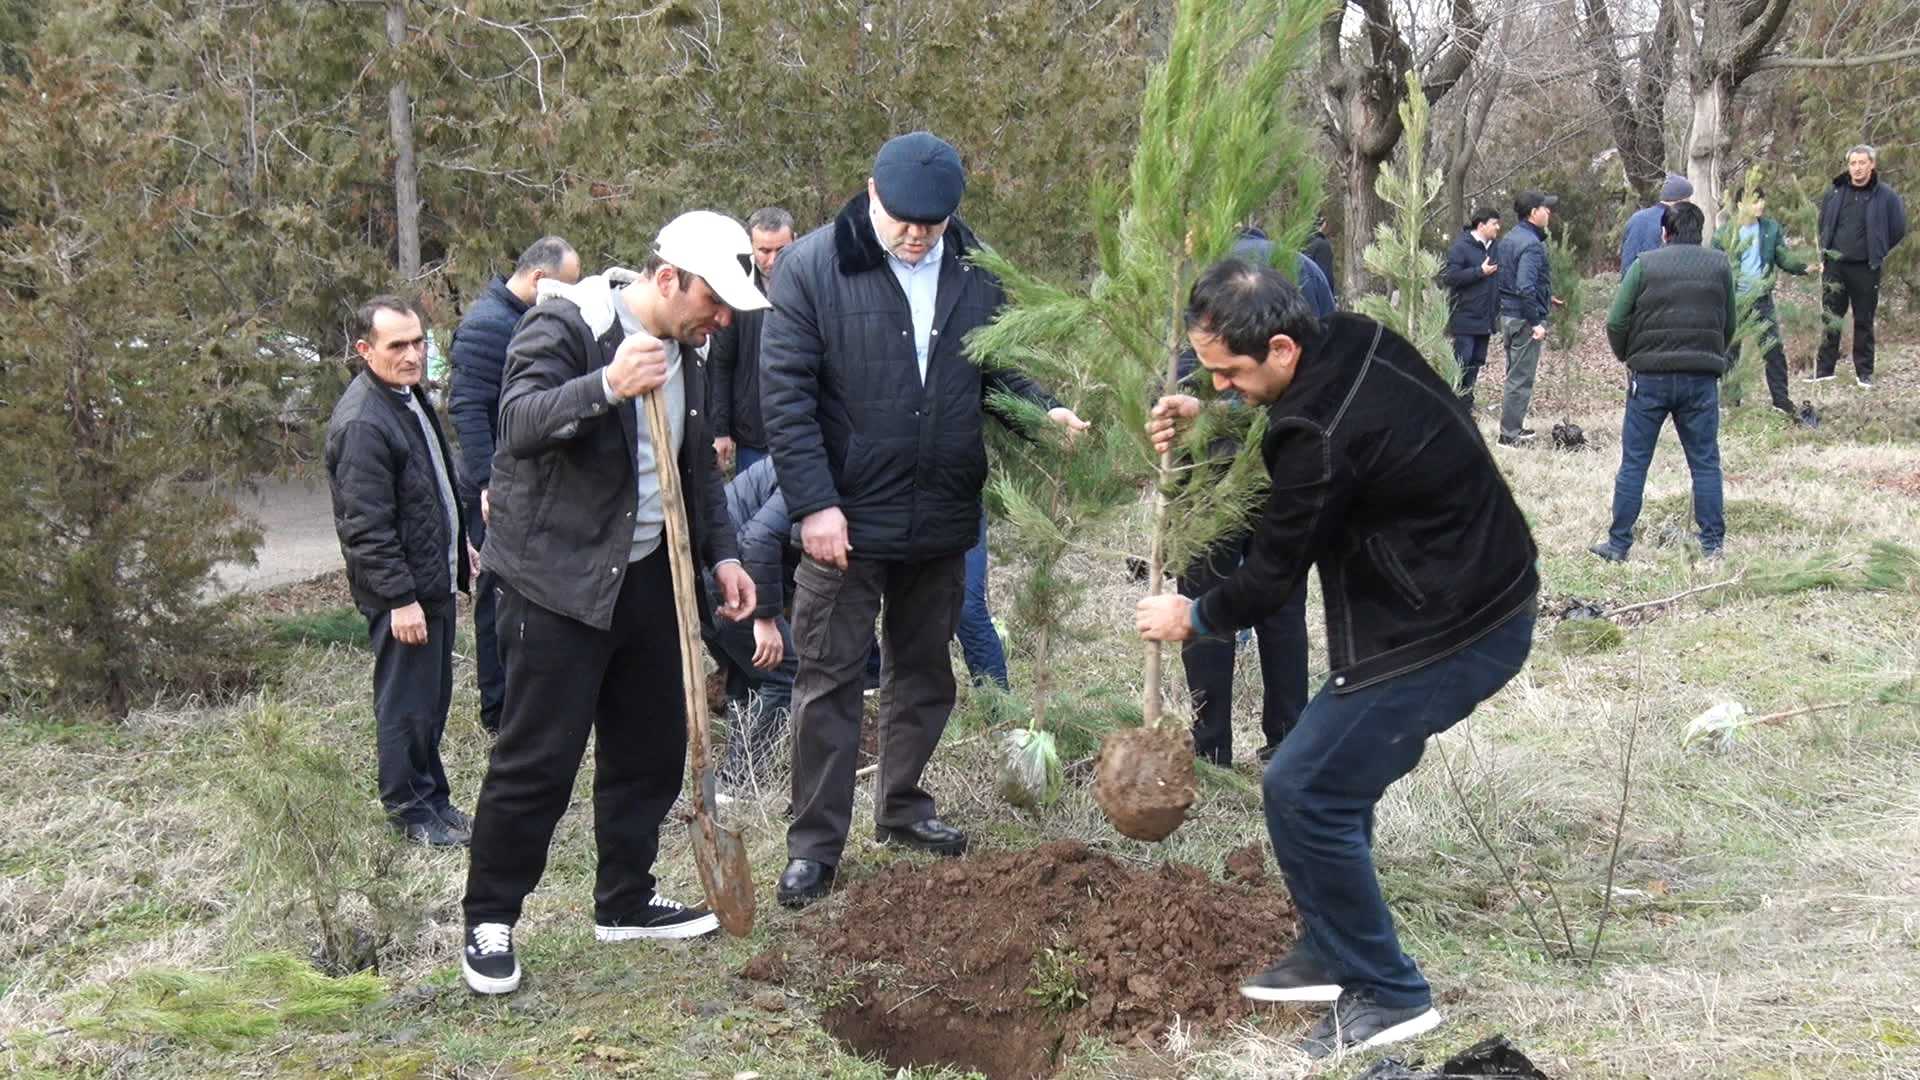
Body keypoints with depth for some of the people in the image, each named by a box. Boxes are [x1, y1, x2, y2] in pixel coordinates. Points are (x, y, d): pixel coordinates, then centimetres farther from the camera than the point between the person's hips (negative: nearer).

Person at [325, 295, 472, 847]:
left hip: (434, 577, 10)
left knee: (433, 697, 18)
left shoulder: (409, 394, 10)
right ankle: (410, 810, 14)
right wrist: (401, 598, -22)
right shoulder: (362, 423, -21)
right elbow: (367, 526, -23)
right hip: (402, 591, -10)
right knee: (407, 703, 1)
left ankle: (433, 796, 29)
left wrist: (459, 544, 26)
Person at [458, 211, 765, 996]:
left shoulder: (685, 352, 11)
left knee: (651, 748, 13)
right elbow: (519, 420, -29)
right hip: (557, 580, -8)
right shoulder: (564, 325, -14)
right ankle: (490, 921, 8)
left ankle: (626, 901, 28)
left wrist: (721, 553, 14)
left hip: (648, 574, 8)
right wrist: (606, 387, -43)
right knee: (538, 759, -5)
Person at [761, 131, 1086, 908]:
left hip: (942, 520, 5)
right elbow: (786, 396, -13)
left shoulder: (977, 271, 1)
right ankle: (814, 843, 12)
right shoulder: (812, 268, -12)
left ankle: (902, 807, 36)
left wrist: (1043, 410, -9)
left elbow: (1001, 365, 12)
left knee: (924, 671, 18)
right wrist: (814, 505, -18)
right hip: (846, 520, -5)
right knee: (830, 680, 3)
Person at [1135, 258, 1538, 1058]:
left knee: (1303, 789, -6)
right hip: (1482, 601, 10)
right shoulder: (1354, 343, 0)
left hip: (1447, 637, -10)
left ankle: (1387, 995, 6)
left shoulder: (1323, 437, -27)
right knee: (1339, 769, 17)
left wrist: (1194, 618, 6)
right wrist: (1206, 416, 11)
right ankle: (1335, 953, 29)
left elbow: (1273, 571, -13)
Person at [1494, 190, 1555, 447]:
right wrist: (1536, 322, -23)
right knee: (1521, 378, -3)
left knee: (1515, 374, 18)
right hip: (1524, 318, -10)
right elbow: (1525, 287, -26)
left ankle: (1513, 427, 26)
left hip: (1507, 315, 10)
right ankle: (1510, 433, 0)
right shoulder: (1531, 245, -18)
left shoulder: (1509, 240, 12)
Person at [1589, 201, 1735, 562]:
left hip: (1650, 375, -1)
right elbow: (1729, 325, 10)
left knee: (1634, 463, 4)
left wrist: (1627, 357, 12)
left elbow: (1616, 322, -4)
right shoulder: (1719, 266, 6)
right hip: (1702, 377, 2)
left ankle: (1619, 543, 6)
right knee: (1705, 462, 9)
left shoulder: (1645, 264, -1)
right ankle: (1713, 543, 9)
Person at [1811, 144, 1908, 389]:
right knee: (1830, 319, 5)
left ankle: (1864, 372, 12)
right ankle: (1824, 368, 12)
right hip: (1834, 267, 3)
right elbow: (1823, 226, 18)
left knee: (1864, 321, 5)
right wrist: (1824, 256, 11)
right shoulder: (1835, 193, 5)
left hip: (1865, 269, -2)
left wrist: (1877, 253, 4)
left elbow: (1898, 230, 3)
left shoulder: (1885, 196, -4)